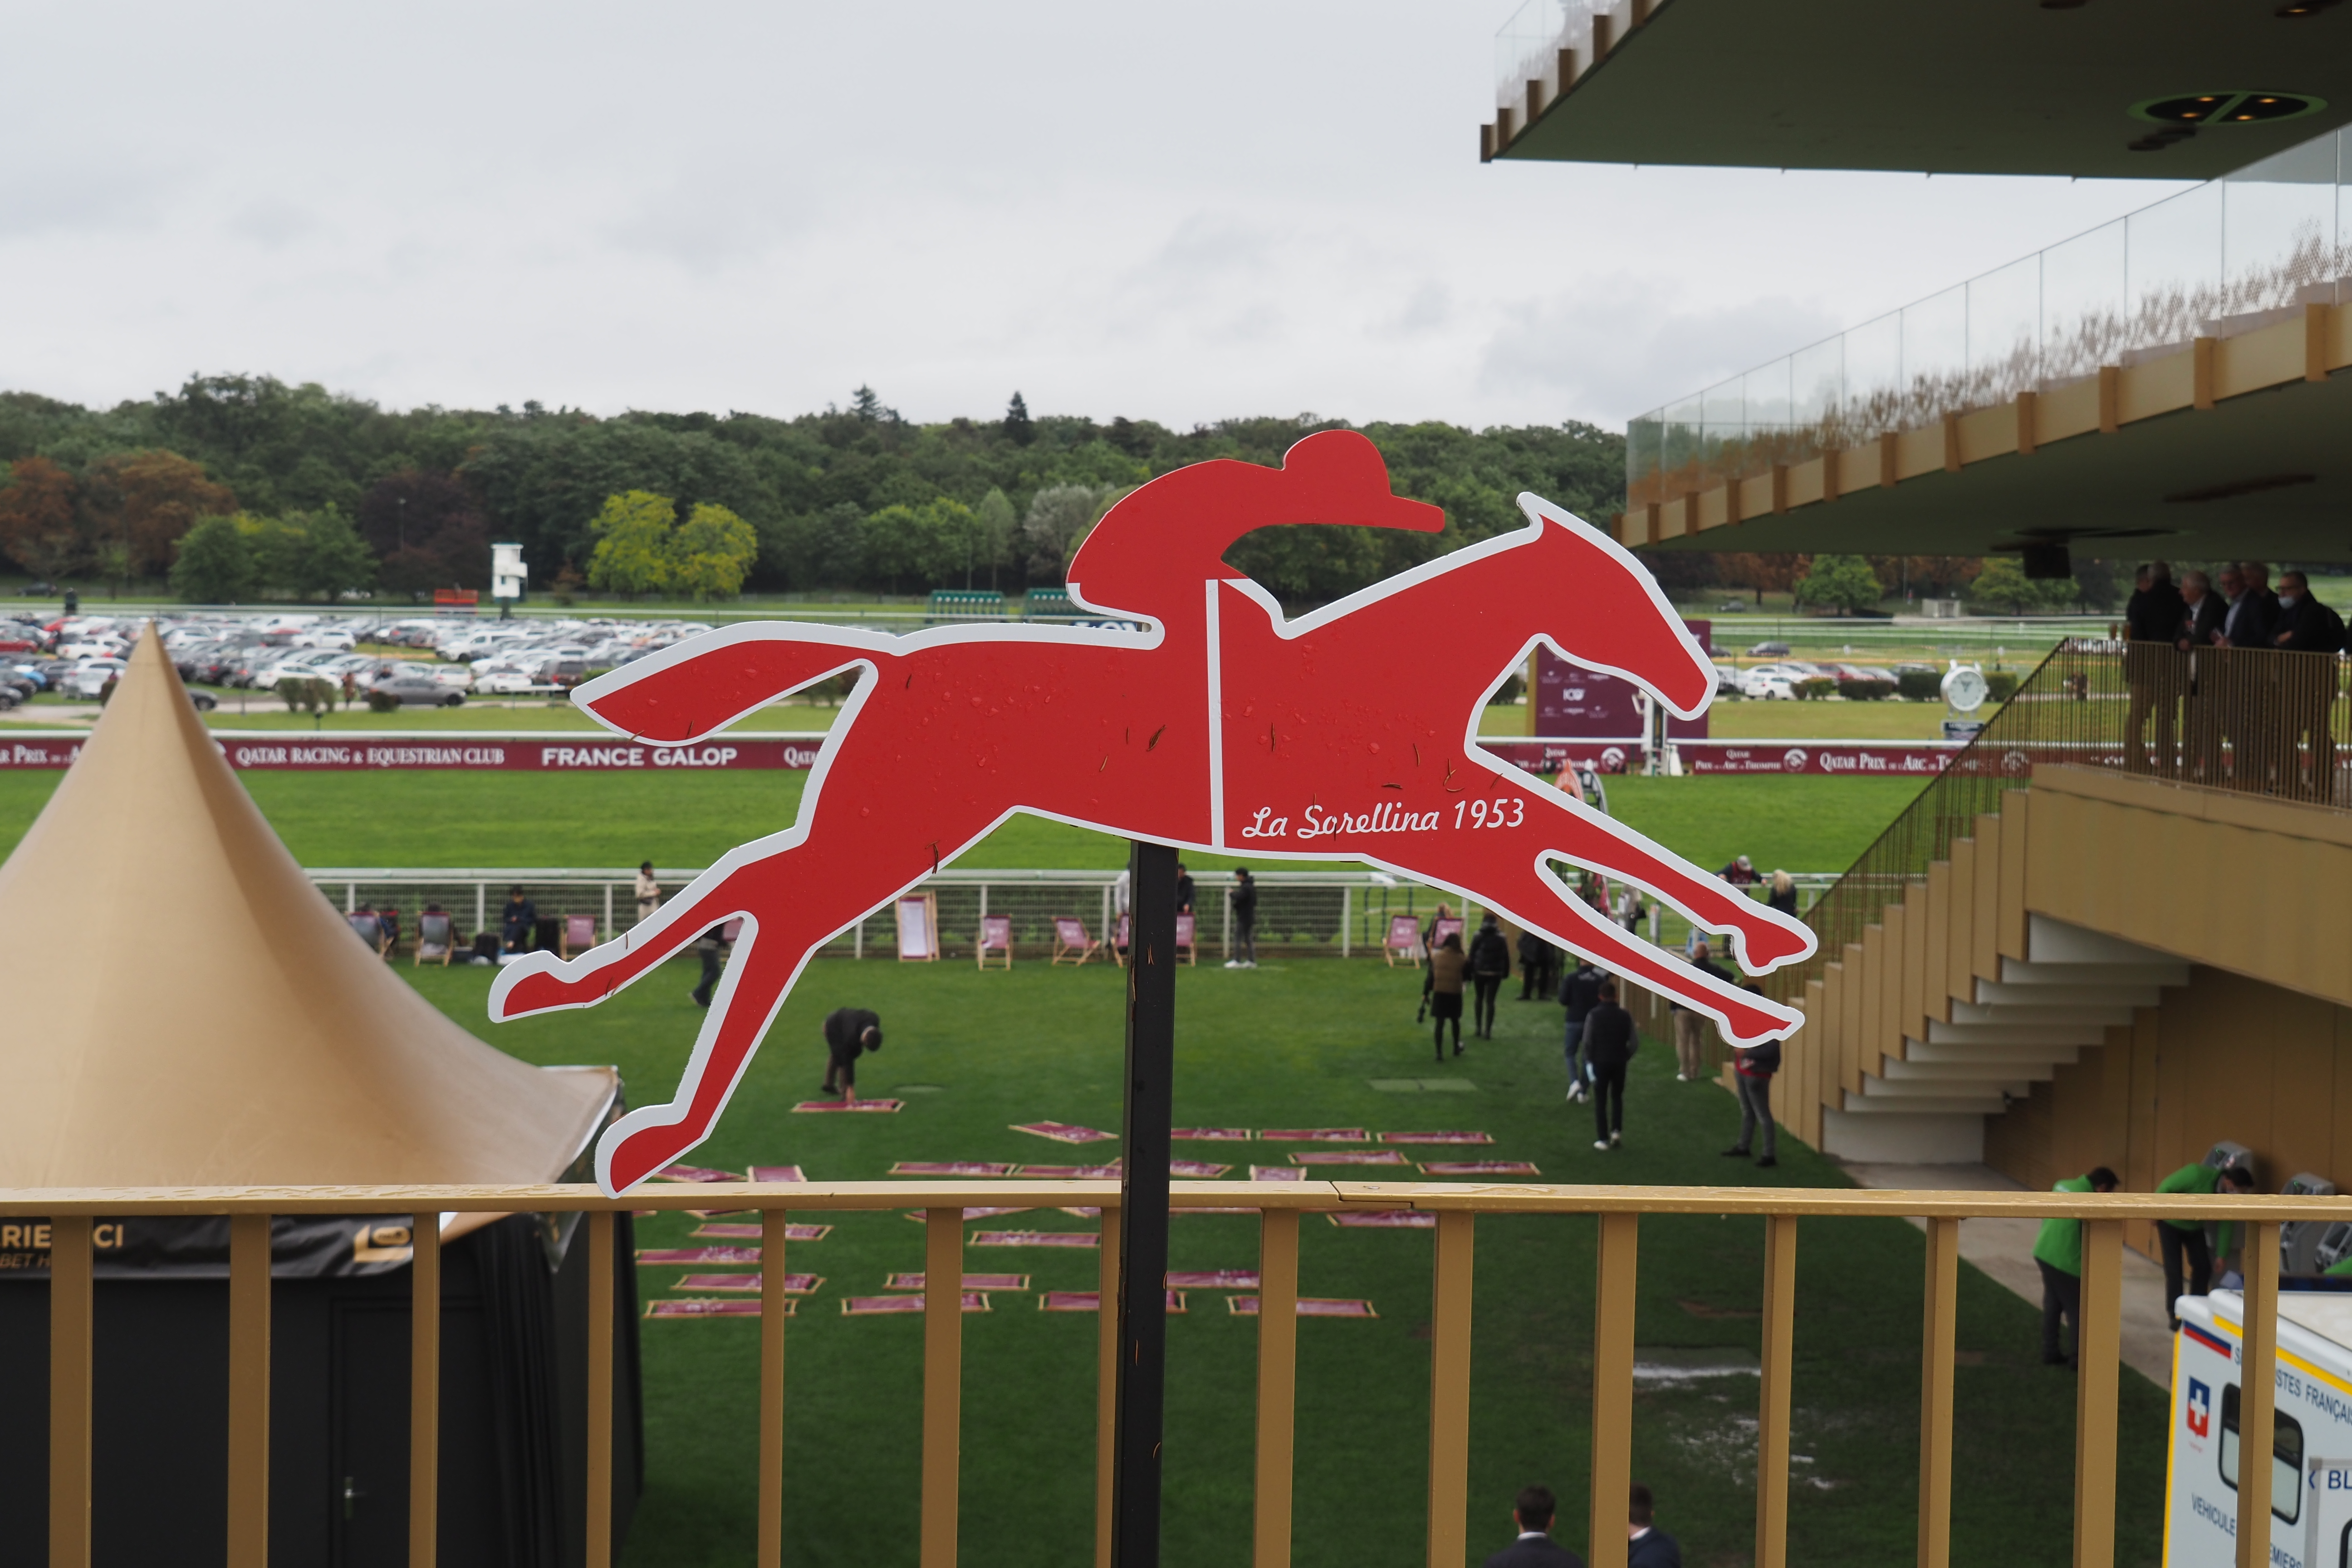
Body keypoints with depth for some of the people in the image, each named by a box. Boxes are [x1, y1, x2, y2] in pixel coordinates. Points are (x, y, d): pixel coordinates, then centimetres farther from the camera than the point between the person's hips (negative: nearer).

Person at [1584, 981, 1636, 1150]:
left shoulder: (1593, 1016, -9)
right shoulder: (1625, 1016, -3)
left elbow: (1588, 1042, -9)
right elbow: (1634, 1042, -3)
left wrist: (1589, 1061, 3)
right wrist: (1626, 1057, 13)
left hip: (1600, 1062, -2)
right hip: (1619, 1063, 2)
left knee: (1601, 1101, 5)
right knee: (1617, 1097, 18)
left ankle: (1603, 1139, 3)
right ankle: (1617, 1131, 2)